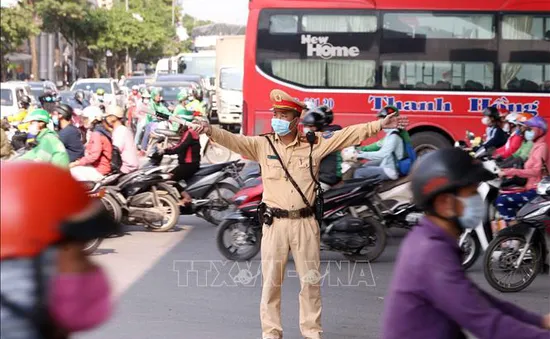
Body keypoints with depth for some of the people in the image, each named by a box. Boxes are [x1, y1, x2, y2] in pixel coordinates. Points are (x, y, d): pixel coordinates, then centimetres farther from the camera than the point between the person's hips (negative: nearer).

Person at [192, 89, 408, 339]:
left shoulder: (314, 144, 3)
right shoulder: (262, 145, 1)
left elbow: (349, 135, 1)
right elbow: (233, 140, -12)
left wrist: (380, 125, -5)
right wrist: (210, 130, -31)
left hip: (305, 223, 1)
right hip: (275, 223, -1)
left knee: (310, 281, 10)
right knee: (271, 281, 5)